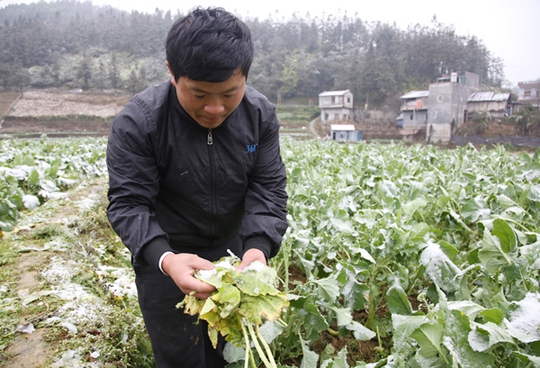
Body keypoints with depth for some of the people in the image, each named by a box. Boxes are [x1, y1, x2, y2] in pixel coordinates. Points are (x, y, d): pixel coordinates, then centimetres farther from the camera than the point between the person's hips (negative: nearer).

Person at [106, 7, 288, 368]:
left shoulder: (261, 114, -14)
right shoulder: (138, 122, -24)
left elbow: (268, 188, -13)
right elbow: (128, 203, -22)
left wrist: (259, 246, -32)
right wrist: (164, 258, -40)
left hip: (232, 250, 4)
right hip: (164, 255, -3)